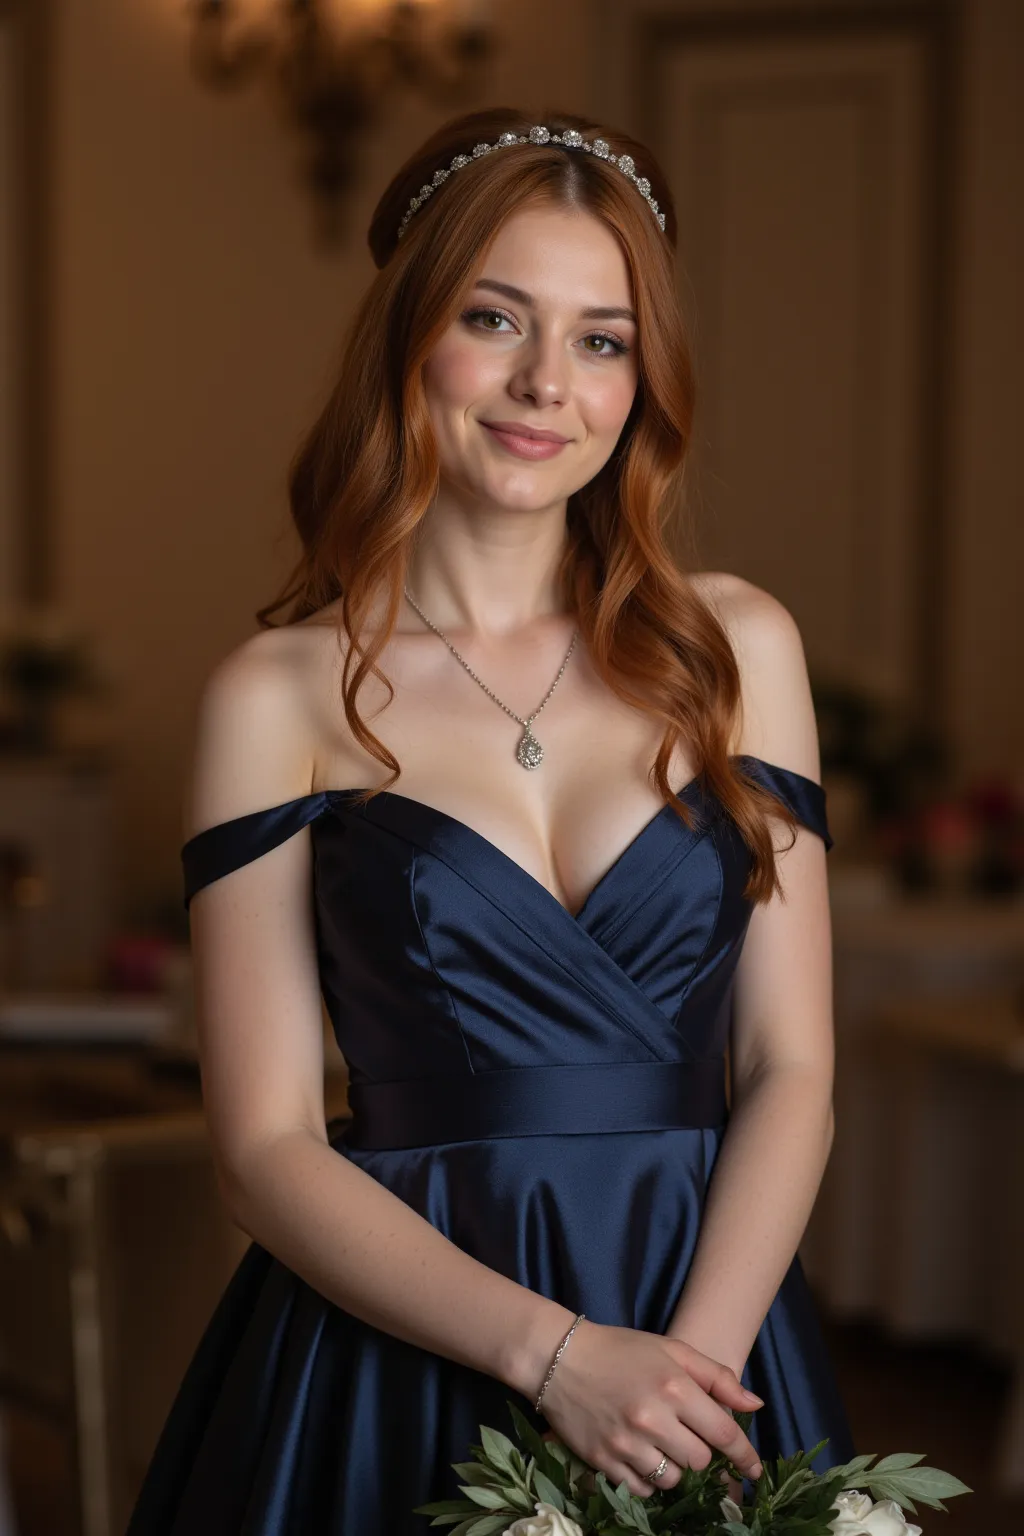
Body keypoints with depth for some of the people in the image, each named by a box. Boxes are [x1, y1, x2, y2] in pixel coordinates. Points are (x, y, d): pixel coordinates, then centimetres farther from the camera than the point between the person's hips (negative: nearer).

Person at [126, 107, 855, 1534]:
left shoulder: (737, 646, 3)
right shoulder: (278, 694, -4)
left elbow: (790, 1068, 0)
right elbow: (268, 1146, -6)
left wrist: (689, 1361, -15)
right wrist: (553, 1351, -18)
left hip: (709, 1321, 2)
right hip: (397, 1351, -2)